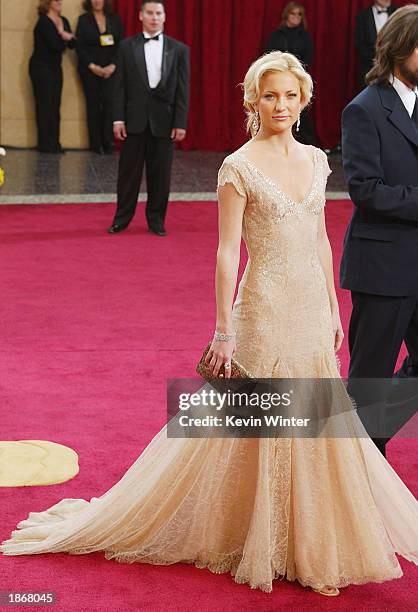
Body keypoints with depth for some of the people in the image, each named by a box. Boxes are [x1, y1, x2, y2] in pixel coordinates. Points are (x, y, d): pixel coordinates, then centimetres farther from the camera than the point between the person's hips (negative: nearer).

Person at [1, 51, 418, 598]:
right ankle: (268, 547, 18)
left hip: (312, 309, 6)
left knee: (314, 428, 12)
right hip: (267, 311, -6)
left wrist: (333, 309, 14)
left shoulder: (315, 160, 8)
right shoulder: (239, 167, -10)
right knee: (264, 427, 3)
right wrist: (224, 331, -14)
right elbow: (227, 251, -12)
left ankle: (313, 545, 27)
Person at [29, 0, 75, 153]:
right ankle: (45, 145, -2)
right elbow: (55, 45, -22)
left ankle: (54, 143, 6)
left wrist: (65, 36, -16)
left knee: (55, 106, 4)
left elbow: (72, 44, 3)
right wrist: (64, 36, -3)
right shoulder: (43, 22, -13)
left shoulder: (64, 21, 10)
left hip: (55, 68, 7)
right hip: (41, 67, -7)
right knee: (45, 106, -5)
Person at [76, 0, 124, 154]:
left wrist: (113, 66, -9)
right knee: (93, 104, 1)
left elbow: (121, 45, 3)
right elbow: (79, 46, -1)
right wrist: (92, 66, -10)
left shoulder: (115, 20, 7)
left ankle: (108, 142, -10)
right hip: (90, 69, 0)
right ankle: (96, 144, 4)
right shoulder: (84, 20, 4)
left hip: (110, 69, 0)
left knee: (109, 101, -12)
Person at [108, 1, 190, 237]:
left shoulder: (179, 49, 4)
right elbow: (121, 85, 3)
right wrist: (118, 118, -4)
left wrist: (180, 123, -4)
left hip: (164, 120, 0)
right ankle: (122, 218, 15)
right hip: (135, 119, 0)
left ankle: (156, 220, 17)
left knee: (161, 173, 5)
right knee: (129, 171, 4)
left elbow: (183, 89, 2)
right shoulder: (128, 46, 4)